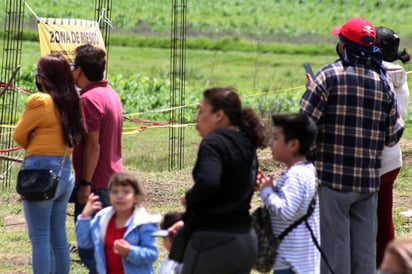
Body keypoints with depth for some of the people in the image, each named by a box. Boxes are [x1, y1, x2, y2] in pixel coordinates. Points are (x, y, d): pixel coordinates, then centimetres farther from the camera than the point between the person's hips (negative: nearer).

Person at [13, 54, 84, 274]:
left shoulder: (40, 101, -12)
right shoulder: (71, 102, 8)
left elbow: (19, 136, -2)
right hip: (65, 170, 7)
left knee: (40, 238, -3)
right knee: (59, 236, 13)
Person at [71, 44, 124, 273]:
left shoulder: (89, 99, -16)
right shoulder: (111, 94, 13)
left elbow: (93, 145, -20)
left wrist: (85, 183, -18)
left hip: (96, 184, -10)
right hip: (114, 177, 10)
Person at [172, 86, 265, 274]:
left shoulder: (214, 142, -13)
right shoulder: (246, 145, 13)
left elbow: (207, 184, -31)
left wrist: (189, 198, -10)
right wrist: (187, 222, 17)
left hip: (214, 242, -8)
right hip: (246, 240, 8)